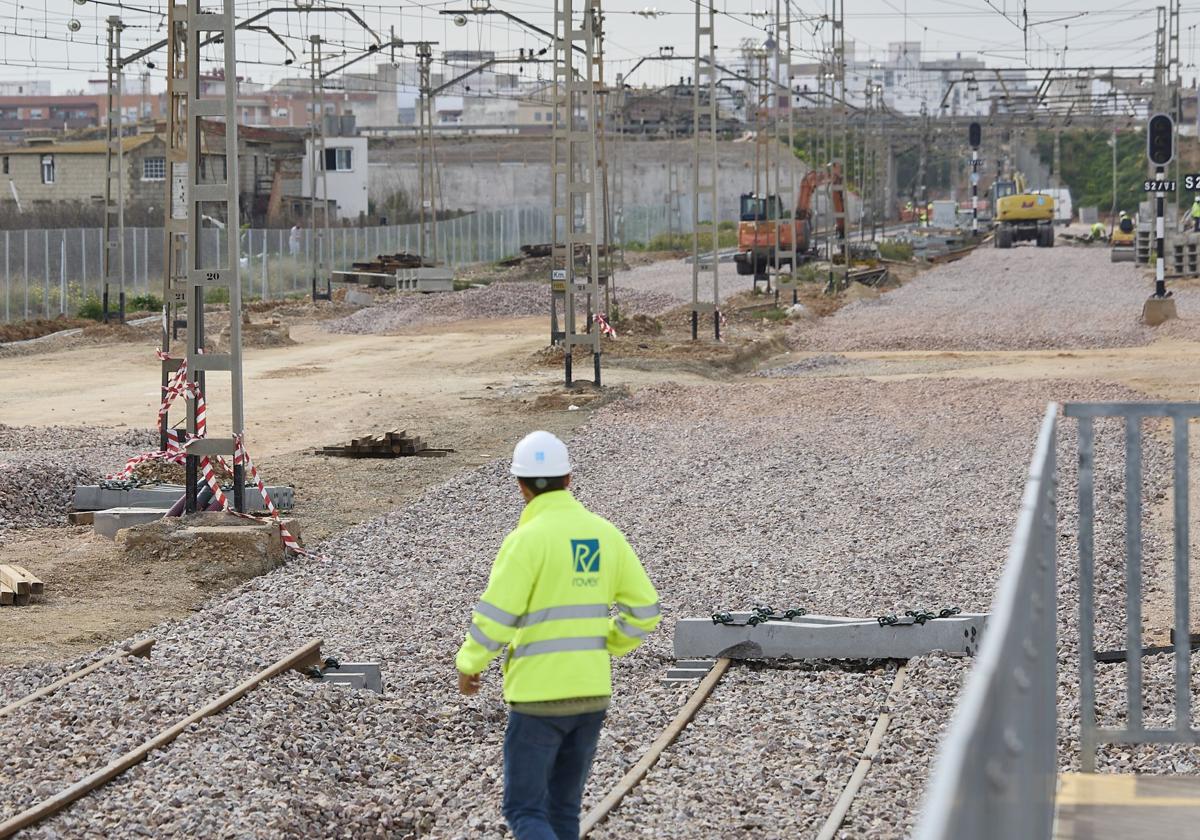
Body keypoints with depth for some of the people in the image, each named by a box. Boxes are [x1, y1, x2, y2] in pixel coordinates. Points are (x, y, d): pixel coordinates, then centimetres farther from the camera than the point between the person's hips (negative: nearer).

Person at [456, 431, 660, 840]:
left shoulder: (527, 539, -15)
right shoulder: (604, 533, 5)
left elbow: (494, 616, -19)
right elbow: (644, 609, 6)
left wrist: (468, 664, 0)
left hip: (539, 695, -6)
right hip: (591, 692, 6)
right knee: (563, 807, 18)